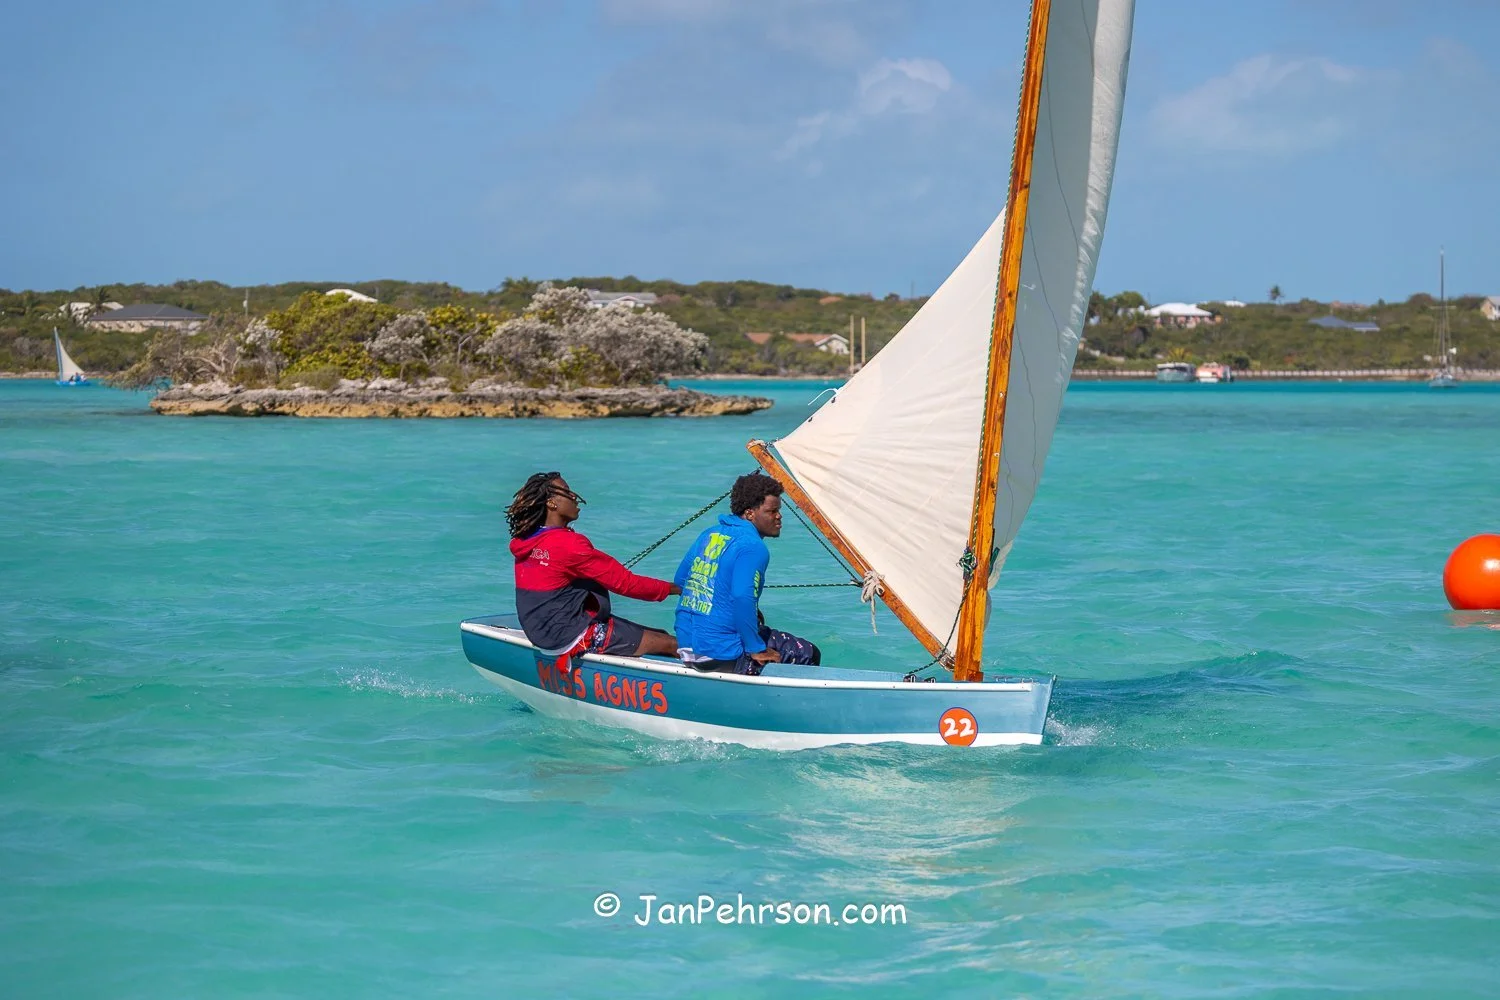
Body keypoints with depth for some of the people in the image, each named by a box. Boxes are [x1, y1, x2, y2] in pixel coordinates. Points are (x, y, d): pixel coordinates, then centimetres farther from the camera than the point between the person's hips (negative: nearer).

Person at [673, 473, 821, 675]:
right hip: (721, 656, -8)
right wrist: (756, 650, -18)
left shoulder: (709, 535, 13)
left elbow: (679, 580, 21)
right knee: (808, 655, 1)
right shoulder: (753, 547, -14)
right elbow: (742, 597, -27)